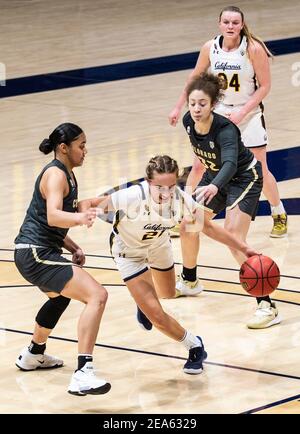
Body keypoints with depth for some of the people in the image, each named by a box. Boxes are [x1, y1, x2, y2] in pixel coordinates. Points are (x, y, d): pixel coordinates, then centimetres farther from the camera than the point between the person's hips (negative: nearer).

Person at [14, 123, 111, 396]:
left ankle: (33, 355, 59)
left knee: (60, 297, 39)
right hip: (36, 253, -11)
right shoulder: (56, 174, -15)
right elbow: (53, 216, -33)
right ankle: (83, 375, -34)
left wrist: (72, 247, 11)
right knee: (97, 296, -24)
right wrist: (79, 218, -52)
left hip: (38, 252, 11)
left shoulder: (66, 174, 16)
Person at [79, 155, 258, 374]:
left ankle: (144, 300, 62)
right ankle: (195, 346, 13)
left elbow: (209, 227, -14)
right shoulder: (133, 197, -42)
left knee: (168, 293, 28)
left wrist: (244, 248, -19)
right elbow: (88, 204, -33)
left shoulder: (181, 198, -31)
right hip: (129, 250, -4)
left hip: (158, 243, 4)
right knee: (156, 315, -11)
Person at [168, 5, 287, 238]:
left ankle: (279, 214, 20)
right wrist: (178, 107, 10)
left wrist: (242, 113, -22)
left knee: (260, 170, -1)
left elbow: (265, 86, -14)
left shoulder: (253, 48, -19)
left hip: (249, 113, -3)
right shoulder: (210, 48, -9)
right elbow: (194, 78, 7)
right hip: (218, 111, 3)